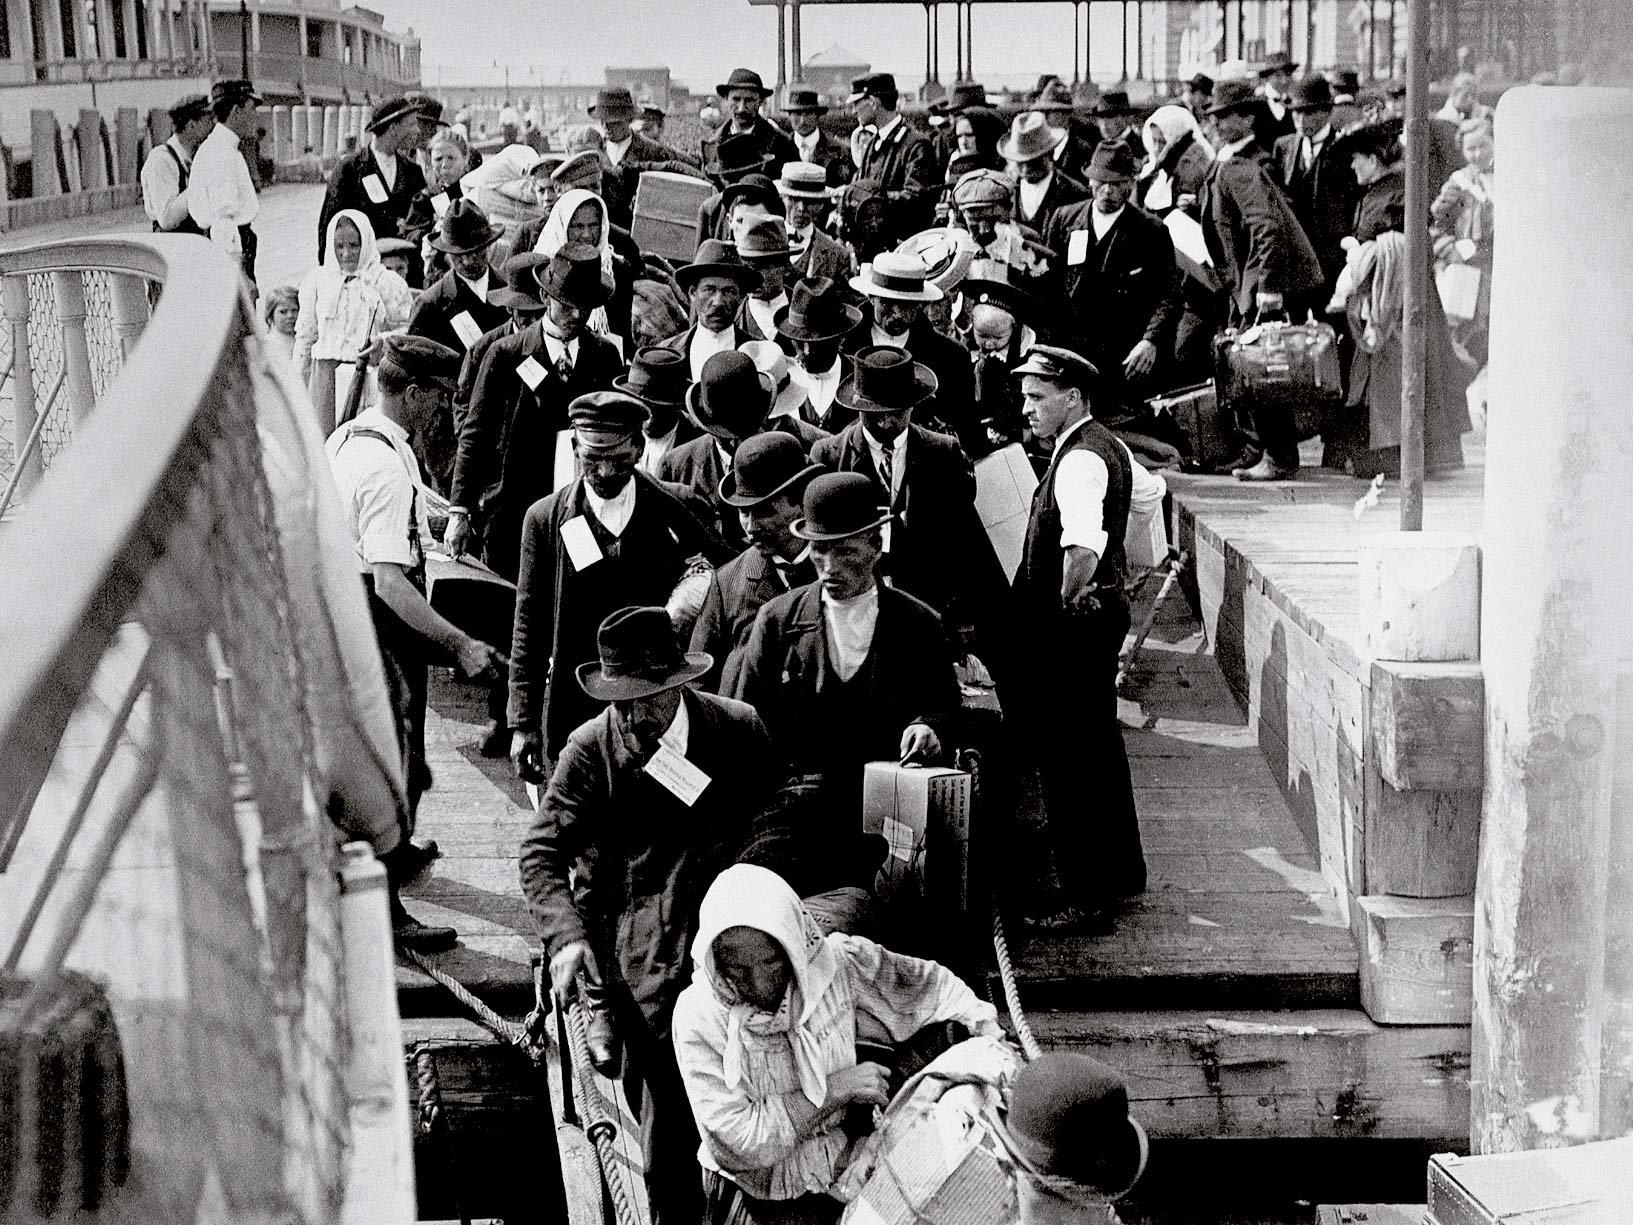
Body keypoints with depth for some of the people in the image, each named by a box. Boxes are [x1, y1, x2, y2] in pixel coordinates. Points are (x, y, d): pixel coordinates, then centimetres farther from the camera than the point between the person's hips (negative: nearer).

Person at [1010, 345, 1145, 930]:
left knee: (1069, 761, -5)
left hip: (1072, 623, -11)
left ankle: (1089, 897, -1)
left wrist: (1066, 606, -23)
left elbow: (1083, 548, -35)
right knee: (1099, 745, 21)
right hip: (1104, 609, 11)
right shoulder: (1106, 447, 12)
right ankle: (1122, 869, 34)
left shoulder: (1080, 460, -20)